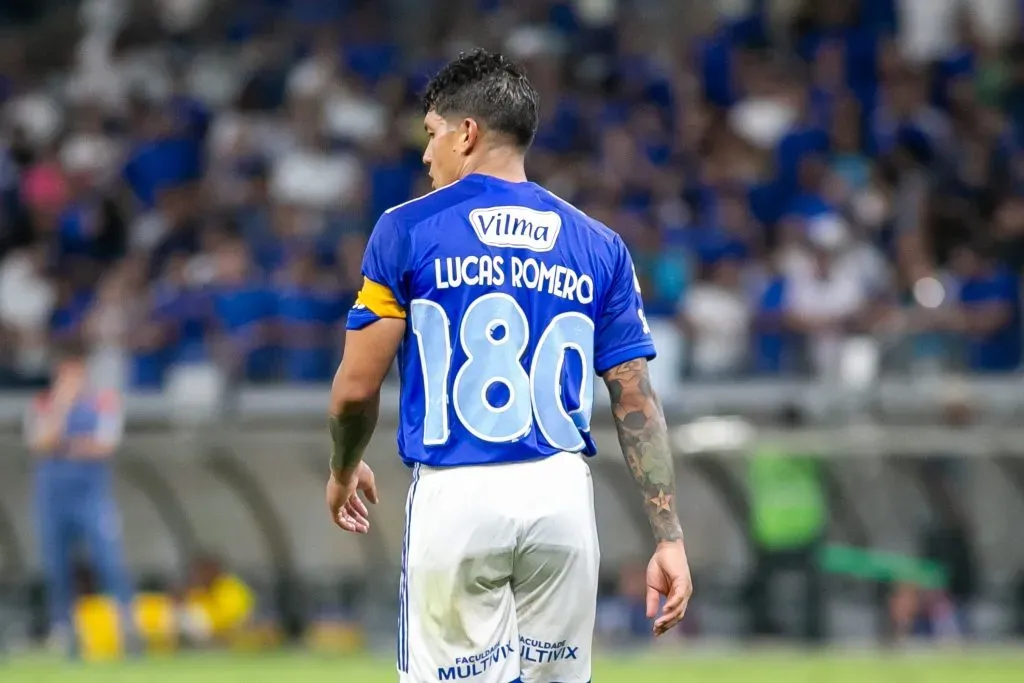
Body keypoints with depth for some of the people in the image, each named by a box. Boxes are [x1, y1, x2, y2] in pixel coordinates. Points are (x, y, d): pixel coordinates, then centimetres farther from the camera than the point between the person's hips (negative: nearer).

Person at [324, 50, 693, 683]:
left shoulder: (409, 229, 1)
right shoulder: (598, 245, 9)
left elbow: (357, 387, 1)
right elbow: (637, 400, 4)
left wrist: (344, 470, 20)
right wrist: (670, 536, 4)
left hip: (457, 495, -3)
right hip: (563, 493, 3)